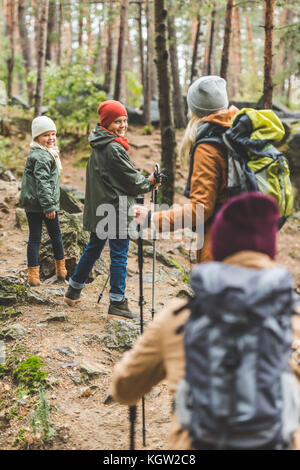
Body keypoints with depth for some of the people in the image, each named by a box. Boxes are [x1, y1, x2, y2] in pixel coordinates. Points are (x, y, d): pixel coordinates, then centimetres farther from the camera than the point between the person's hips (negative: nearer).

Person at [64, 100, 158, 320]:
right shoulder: (114, 148, -18)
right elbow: (131, 180, -13)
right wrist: (149, 182, 5)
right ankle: (118, 304, 1)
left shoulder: (98, 146, 11)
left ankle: (74, 291, 33)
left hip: (98, 208, 10)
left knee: (93, 248, 21)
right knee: (119, 254, -3)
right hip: (115, 209, -9)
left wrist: (141, 179, 13)